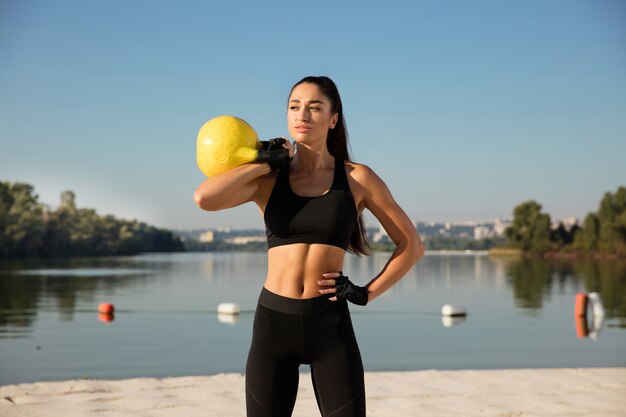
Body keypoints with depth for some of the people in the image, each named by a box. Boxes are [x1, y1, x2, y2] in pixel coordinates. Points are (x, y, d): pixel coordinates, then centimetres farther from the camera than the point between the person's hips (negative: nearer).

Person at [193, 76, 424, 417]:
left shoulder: (357, 178, 2)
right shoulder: (268, 180, 3)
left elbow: (411, 245, 9)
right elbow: (204, 198, -16)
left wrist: (367, 293, 0)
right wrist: (265, 163, -6)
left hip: (330, 325, -1)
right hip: (273, 322, 1)